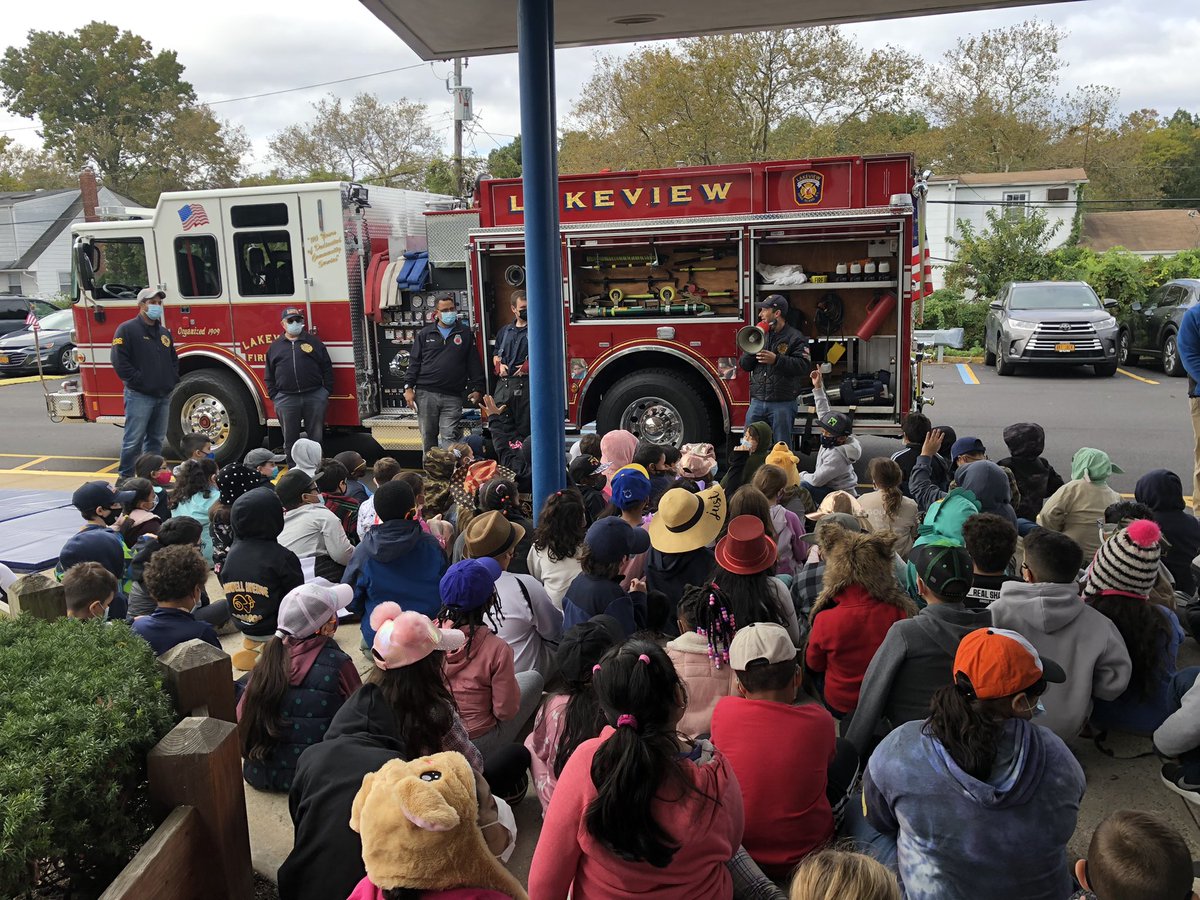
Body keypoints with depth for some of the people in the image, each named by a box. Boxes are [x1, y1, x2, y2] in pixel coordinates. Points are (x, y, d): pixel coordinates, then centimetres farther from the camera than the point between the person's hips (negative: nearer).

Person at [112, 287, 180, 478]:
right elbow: (119, 360, -12)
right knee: (133, 440, -5)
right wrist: (138, 381, -15)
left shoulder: (164, 332, 16)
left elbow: (173, 360, 24)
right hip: (139, 396, -7)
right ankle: (125, 478, 3)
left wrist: (172, 380, 9)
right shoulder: (127, 329, -5)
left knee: (156, 439, 13)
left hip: (164, 396, 7)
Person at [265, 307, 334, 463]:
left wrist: (327, 392, -1)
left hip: (315, 397, -1)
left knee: (316, 436, 6)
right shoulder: (275, 347, 11)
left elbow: (327, 368, 6)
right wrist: (274, 397, 3)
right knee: (290, 438, 7)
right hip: (286, 400, 1)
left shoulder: (314, 342, 7)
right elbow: (269, 376, 11)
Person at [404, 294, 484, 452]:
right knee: (428, 437, 7)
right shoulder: (425, 333, 11)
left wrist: (477, 389, 1)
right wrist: (408, 387, 1)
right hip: (425, 394, 1)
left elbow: (474, 363, 9)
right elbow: (415, 362, 10)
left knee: (449, 438, -8)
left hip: (452, 396, -1)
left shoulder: (465, 333, 9)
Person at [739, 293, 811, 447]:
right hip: (757, 402, 5)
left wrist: (777, 360, -22)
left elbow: (804, 366, -15)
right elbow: (744, 365, 13)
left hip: (783, 404, -5)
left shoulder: (794, 338, -3)